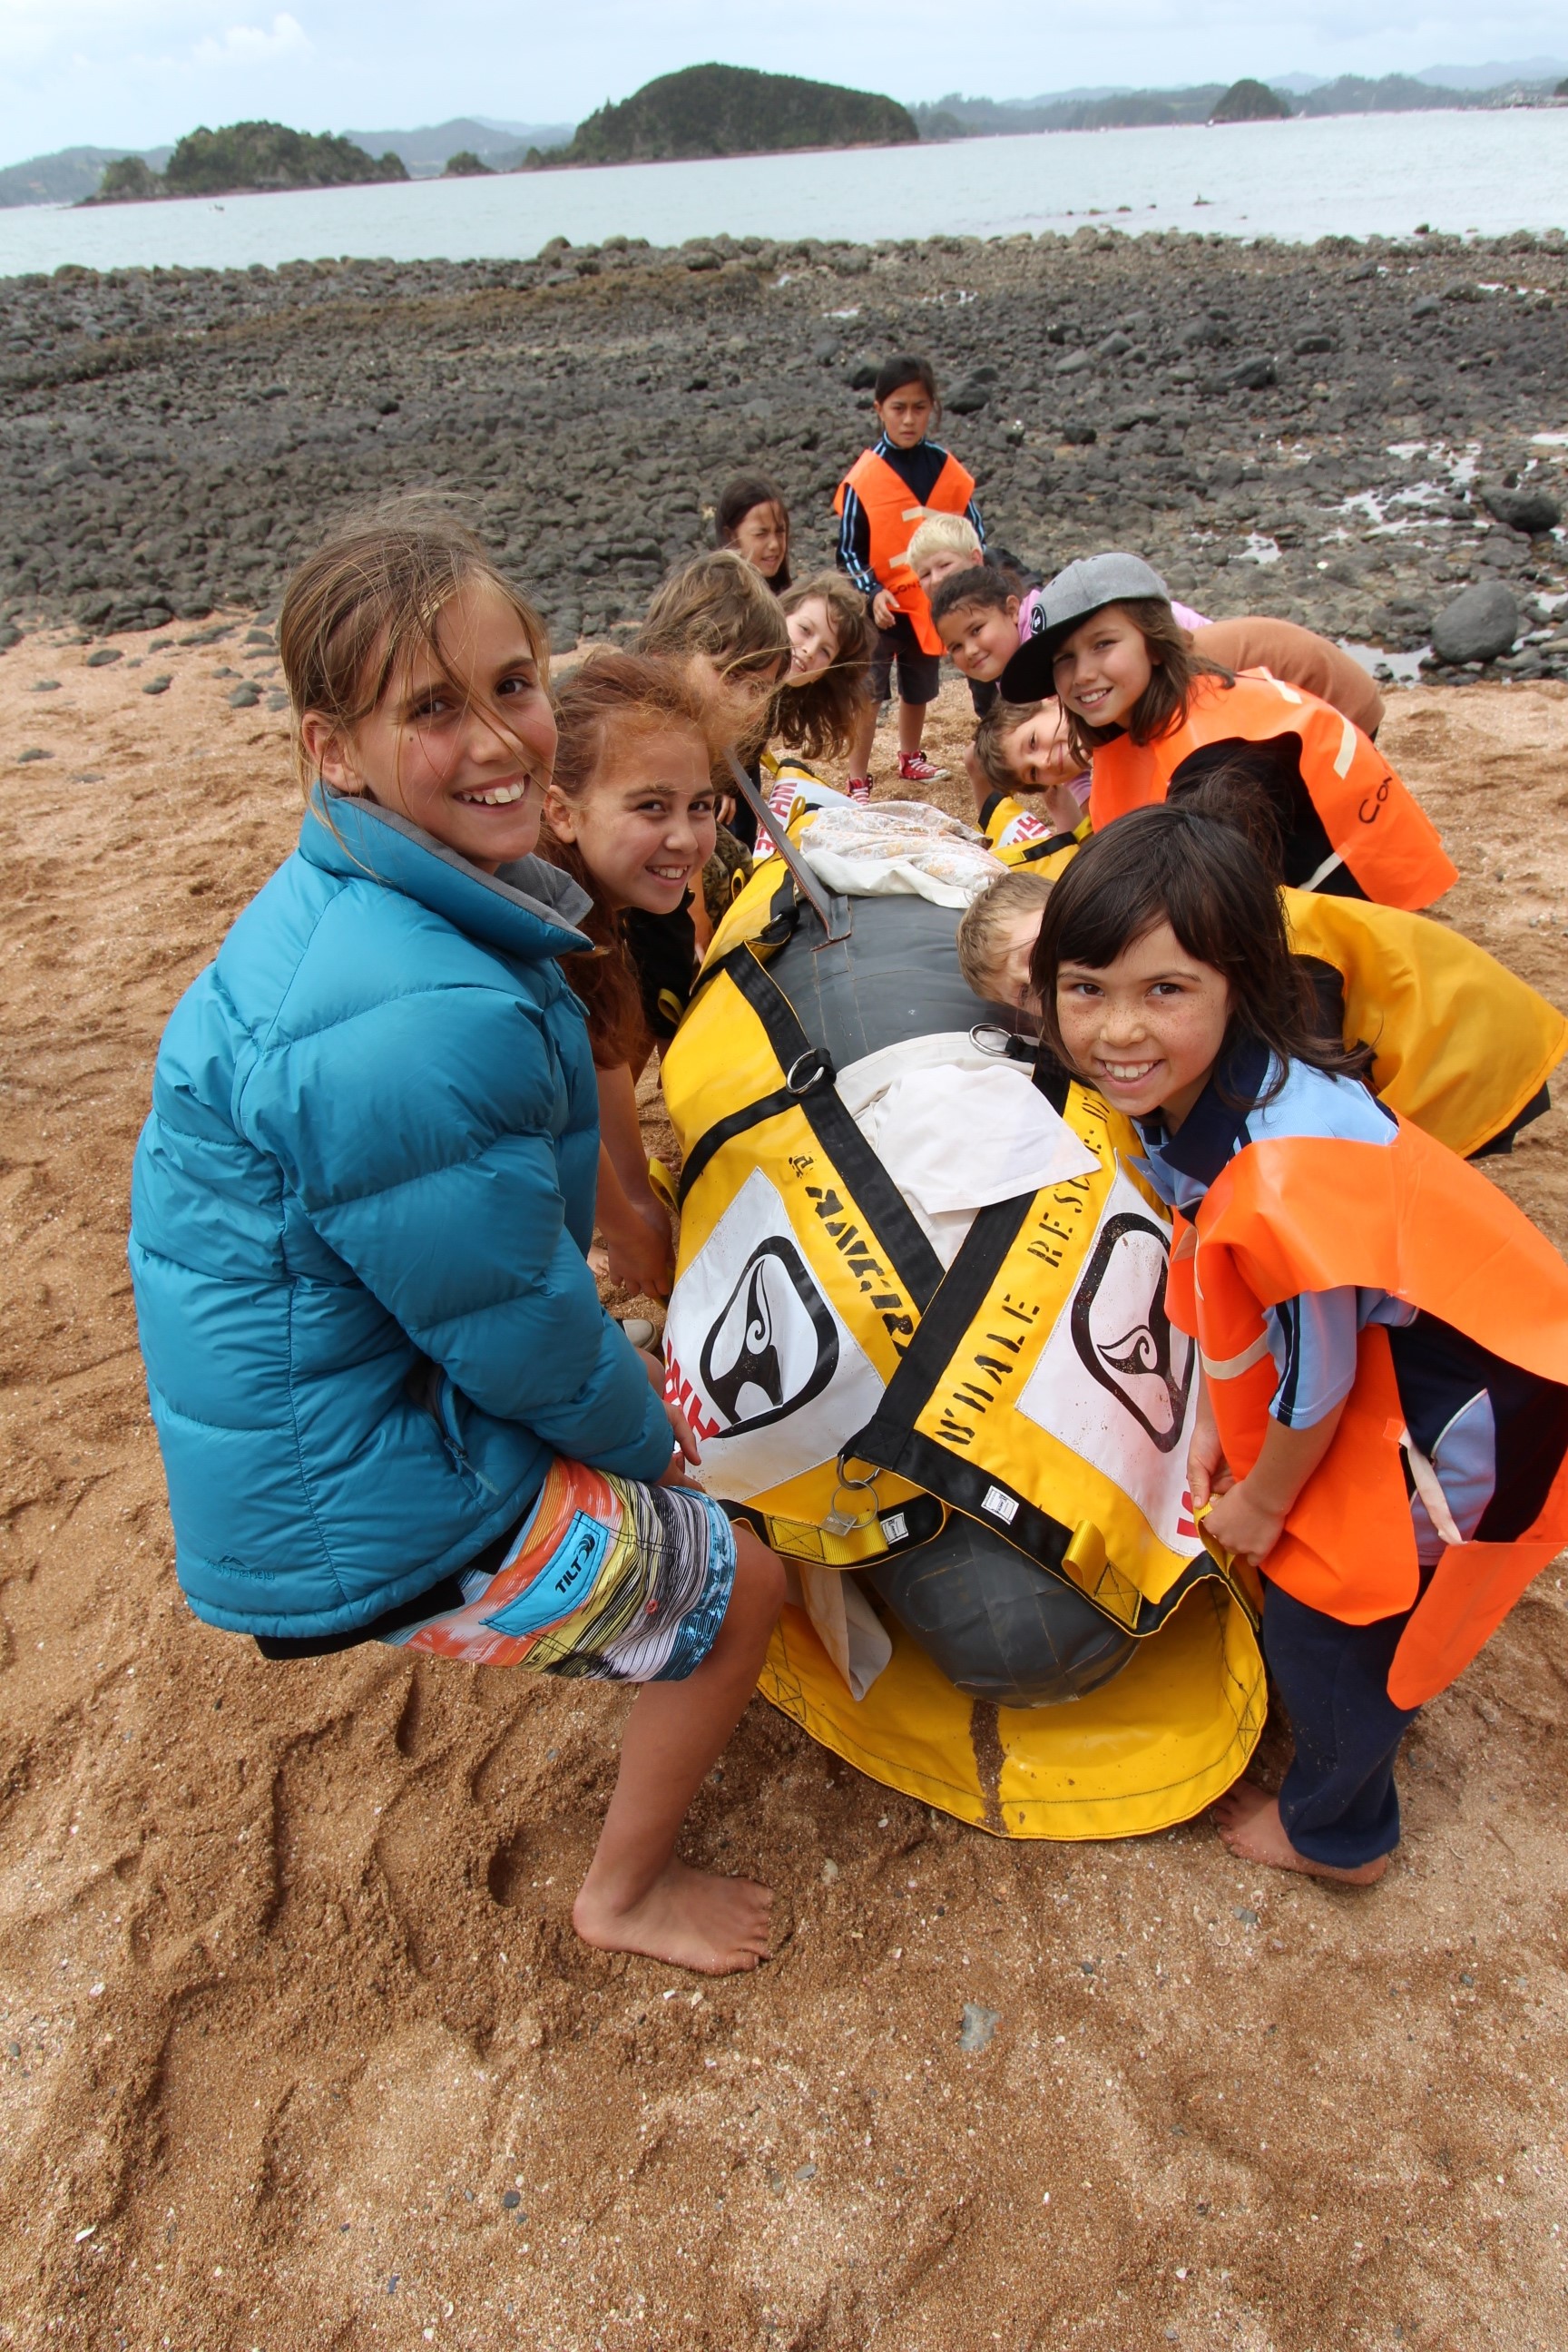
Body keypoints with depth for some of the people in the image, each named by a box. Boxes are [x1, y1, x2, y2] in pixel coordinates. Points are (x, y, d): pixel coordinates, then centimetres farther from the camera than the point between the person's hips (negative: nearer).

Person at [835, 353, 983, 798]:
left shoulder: (946, 469, -2)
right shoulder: (863, 477, -11)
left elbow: (972, 529, 6)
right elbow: (849, 550, -8)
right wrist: (873, 593, -22)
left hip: (931, 602, 4)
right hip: (880, 606, -4)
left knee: (919, 690, 20)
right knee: (867, 693, -6)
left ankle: (910, 758, 42)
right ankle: (858, 782, 4)